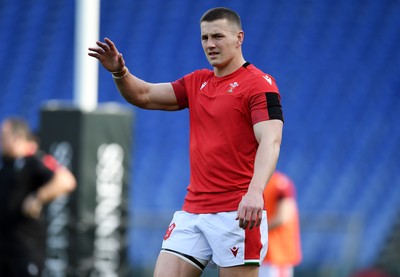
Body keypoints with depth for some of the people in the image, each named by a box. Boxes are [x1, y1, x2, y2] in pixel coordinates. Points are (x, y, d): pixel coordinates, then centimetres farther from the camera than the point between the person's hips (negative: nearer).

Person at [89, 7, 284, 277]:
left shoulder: (258, 84, -8)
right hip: (192, 212, 7)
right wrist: (120, 72, -2)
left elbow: (270, 141, -20)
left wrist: (255, 192, -36)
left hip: (237, 214, -7)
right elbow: (145, 96, 20)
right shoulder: (197, 82, 16)